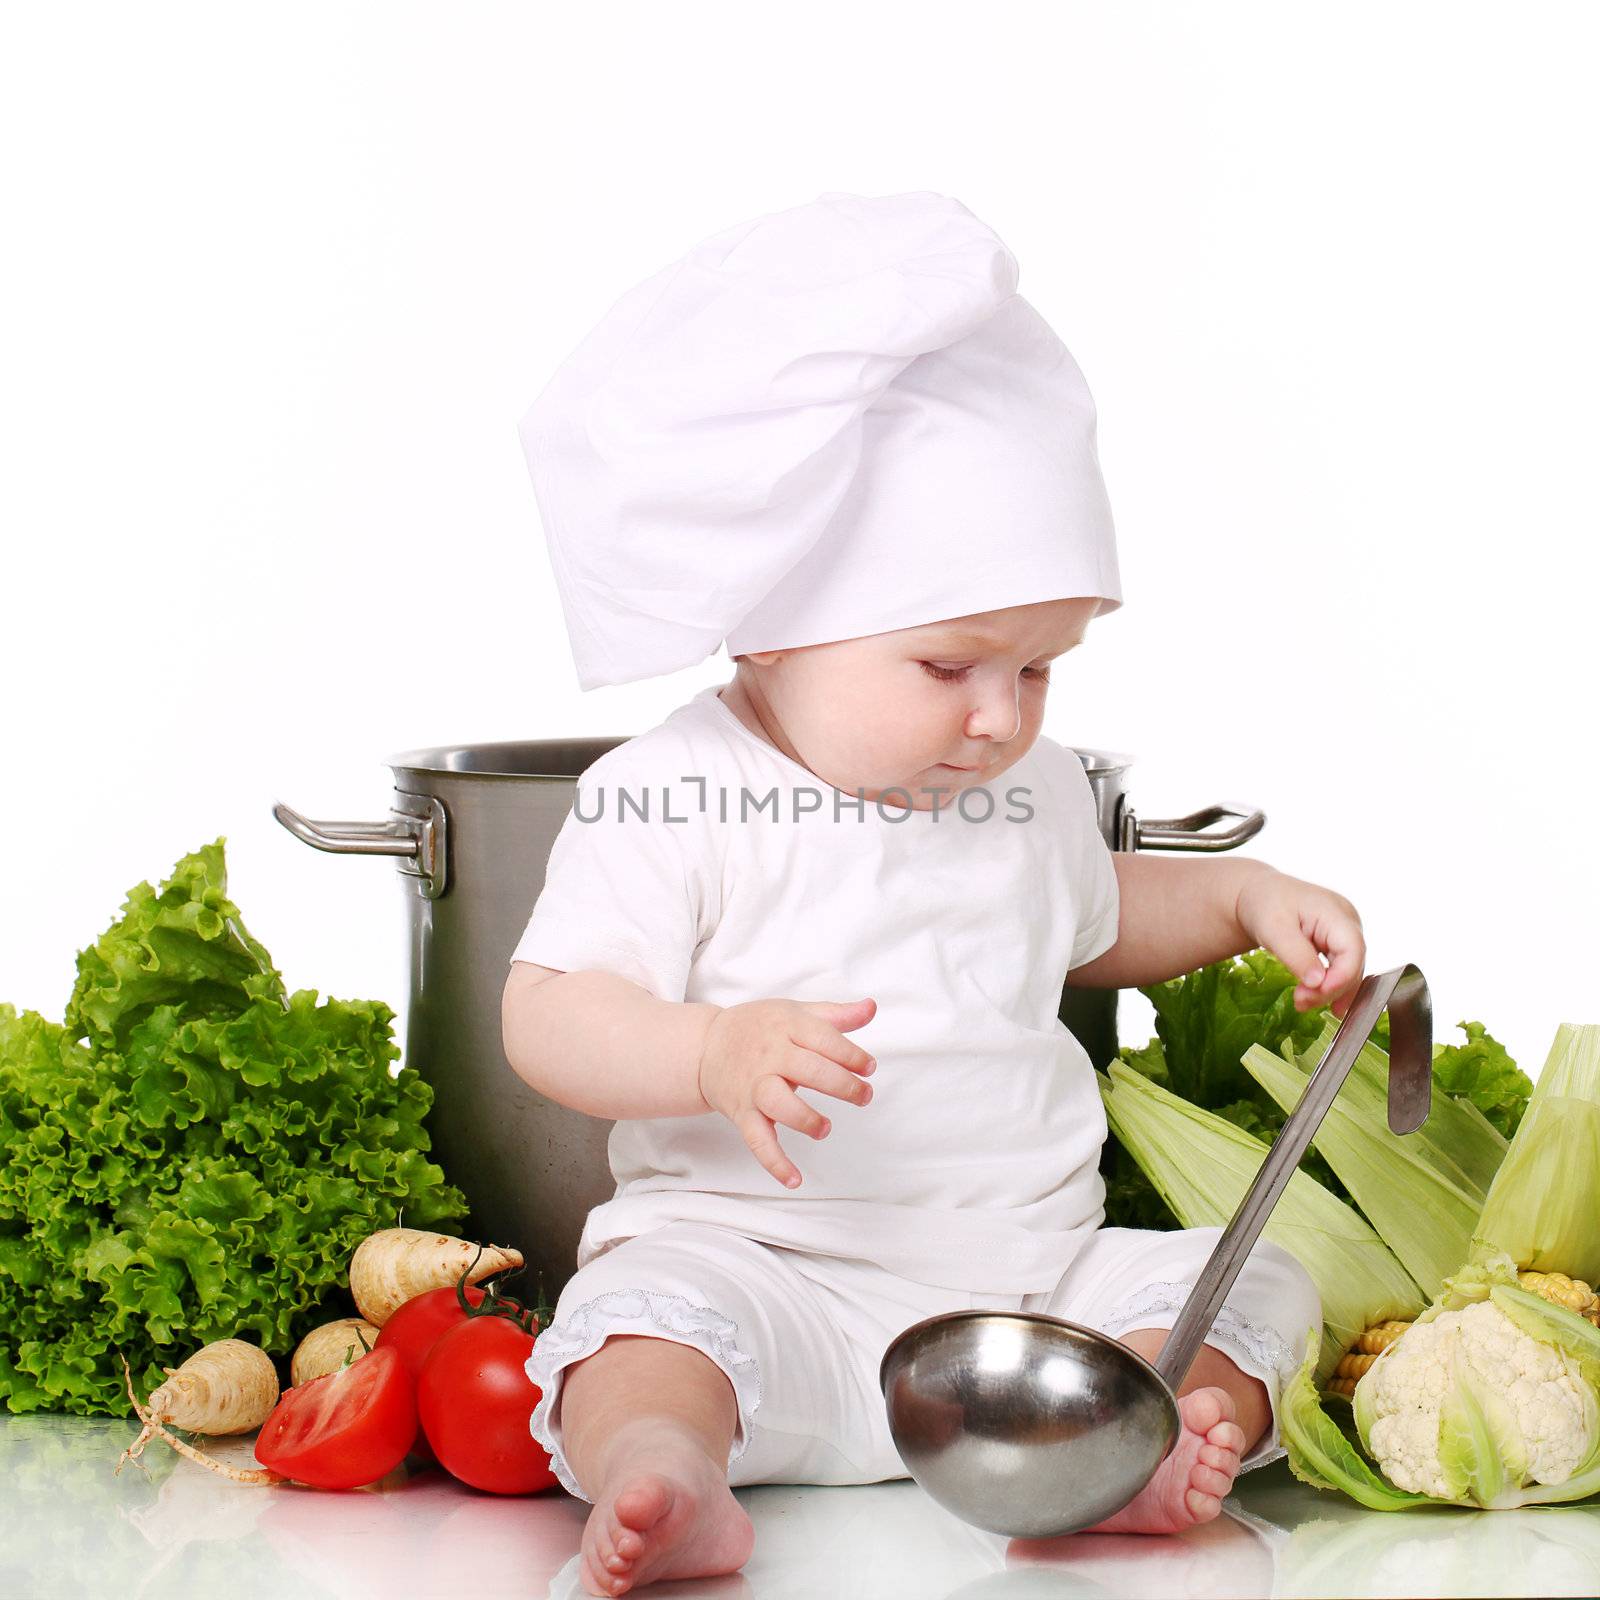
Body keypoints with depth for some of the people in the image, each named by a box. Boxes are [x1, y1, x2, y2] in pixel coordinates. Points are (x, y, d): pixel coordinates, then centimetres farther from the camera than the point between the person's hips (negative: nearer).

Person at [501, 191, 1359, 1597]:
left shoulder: (1035, 794, 13)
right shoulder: (670, 799, -6)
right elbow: (548, 1015, -11)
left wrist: (1247, 900, 18)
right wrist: (715, 1053, -30)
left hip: (1035, 1269, 5)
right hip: (761, 1259, -5)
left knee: (1258, 1282, -13)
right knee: (650, 1311, -33)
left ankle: (1148, 1448, -38)